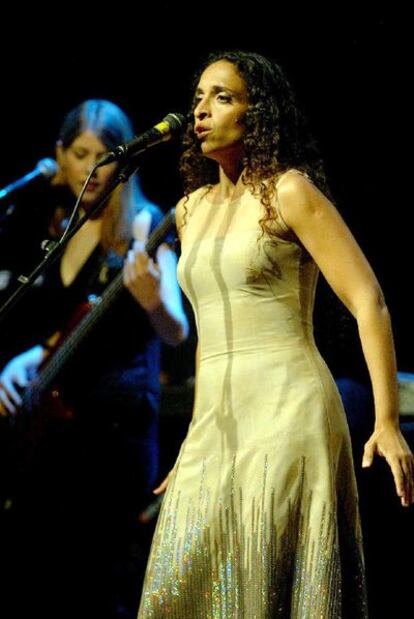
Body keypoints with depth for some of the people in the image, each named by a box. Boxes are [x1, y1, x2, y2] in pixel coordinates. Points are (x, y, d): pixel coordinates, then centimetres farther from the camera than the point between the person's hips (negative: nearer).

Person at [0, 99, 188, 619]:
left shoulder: (142, 225, -5)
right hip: (54, 420, 7)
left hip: (116, 423, -7)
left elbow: (176, 334, -16)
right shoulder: (63, 227, 14)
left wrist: (152, 301, -36)